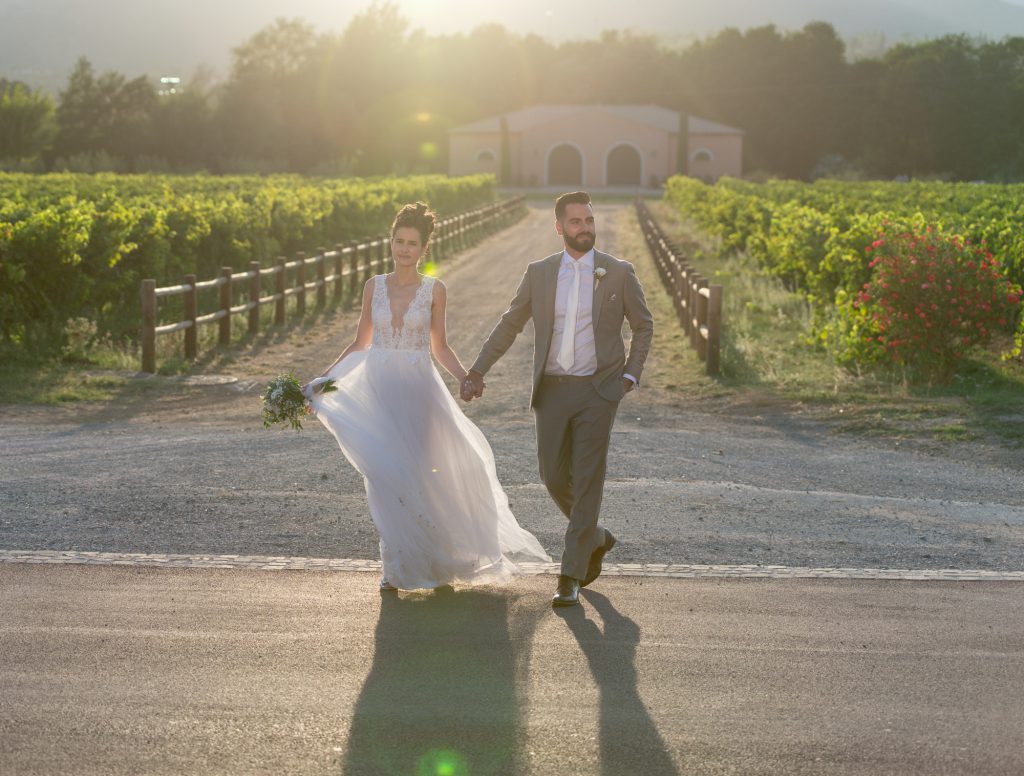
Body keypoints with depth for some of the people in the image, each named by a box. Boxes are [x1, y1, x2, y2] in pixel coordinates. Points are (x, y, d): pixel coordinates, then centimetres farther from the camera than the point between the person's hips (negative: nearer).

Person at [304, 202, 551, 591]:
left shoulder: (434, 290, 0)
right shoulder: (374, 286, 4)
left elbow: (439, 347, 6)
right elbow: (360, 343, 9)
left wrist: (466, 377, -10)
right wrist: (323, 377, 1)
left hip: (416, 391, -1)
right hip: (378, 389, 2)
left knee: (419, 474, 1)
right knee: (384, 476, 0)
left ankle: (435, 558, 22)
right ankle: (395, 565, 12)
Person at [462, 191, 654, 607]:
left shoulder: (619, 273, -1)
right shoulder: (539, 273, 4)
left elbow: (643, 325, 10)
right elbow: (509, 325, 9)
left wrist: (631, 374, 1)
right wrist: (477, 371, 2)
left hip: (598, 390, -3)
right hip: (552, 389, 3)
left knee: (587, 483, -5)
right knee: (554, 477, 7)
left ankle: (571, 578, 0)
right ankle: (596, 538, 35)